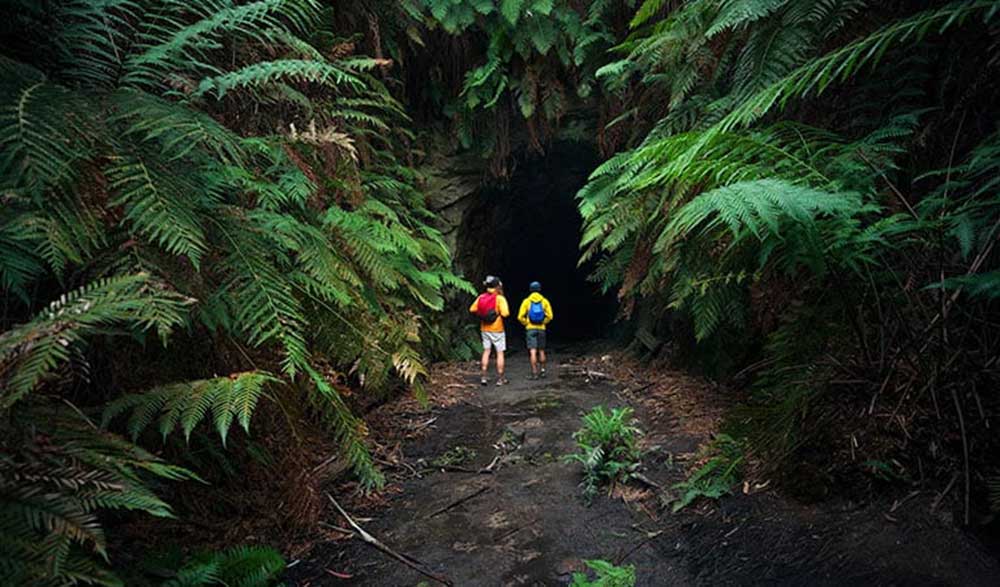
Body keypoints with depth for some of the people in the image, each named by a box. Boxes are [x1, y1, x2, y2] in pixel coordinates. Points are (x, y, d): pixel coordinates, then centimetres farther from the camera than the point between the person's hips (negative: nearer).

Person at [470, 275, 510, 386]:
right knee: (500, 353, 5)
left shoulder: (481, 297, -1)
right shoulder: (500, 298, -15)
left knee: (486, 351, 14)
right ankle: (500, 379, 9)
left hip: (484, 329, 5)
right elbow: (505, 313, -24)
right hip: (497, 329, -5)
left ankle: (484, 377, 12)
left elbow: (472, 309, -1)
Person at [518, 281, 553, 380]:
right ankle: (542, 370, 23)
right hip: (541, 329, 2)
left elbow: (520, 317, -8)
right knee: (541, 351, 15)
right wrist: (543, 323, 12)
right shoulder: (544, 301, 0)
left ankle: (534, 373, -9)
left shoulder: (526, 301, -4)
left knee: (533, 351, -5)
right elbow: (549, 316, -3)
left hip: (530, 328, -2)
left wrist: (526, 323, 7)